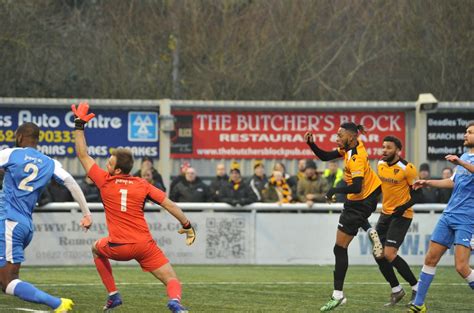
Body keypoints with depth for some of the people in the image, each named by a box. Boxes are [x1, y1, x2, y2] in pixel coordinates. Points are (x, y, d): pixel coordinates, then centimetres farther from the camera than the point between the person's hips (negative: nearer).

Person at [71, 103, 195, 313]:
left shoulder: (105, 181, -2)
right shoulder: (143, 185, 3)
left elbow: (83, 156, 6)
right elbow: (169, 205, 0)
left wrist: (79, 125, 9)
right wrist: (187, 226, 9)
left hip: (119, 247, 0)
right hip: (144, 245, 0)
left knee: (97, 249, 34)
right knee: (172, 280, 1)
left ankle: (113, 295, 27)